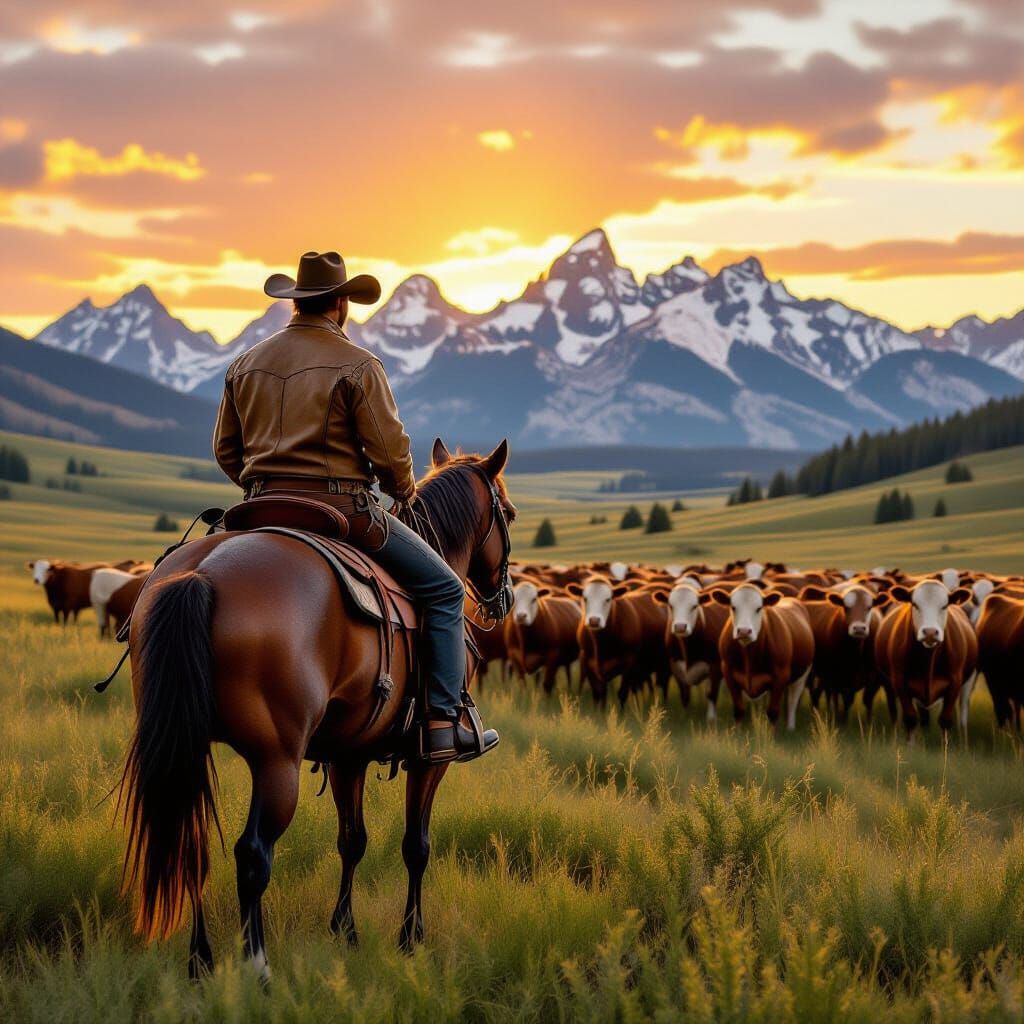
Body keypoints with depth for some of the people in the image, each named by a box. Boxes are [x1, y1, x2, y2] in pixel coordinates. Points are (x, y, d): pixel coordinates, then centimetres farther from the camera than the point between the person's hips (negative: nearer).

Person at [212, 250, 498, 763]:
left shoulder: (245, 365, 10)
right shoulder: (357, 365, -7)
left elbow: (225, 451, 14)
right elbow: (389, 449, -9)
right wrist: (404, 491, 11)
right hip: (341, 507, -5)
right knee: (444, 590, 7)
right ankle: (445, 725, -2)